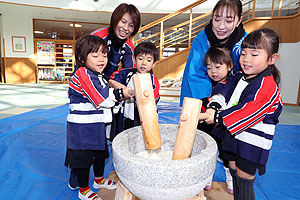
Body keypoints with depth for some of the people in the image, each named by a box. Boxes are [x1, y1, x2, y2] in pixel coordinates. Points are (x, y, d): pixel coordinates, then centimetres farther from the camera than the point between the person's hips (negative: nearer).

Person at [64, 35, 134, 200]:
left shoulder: (100, 76, 11)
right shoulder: (82, 73, -20)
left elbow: (106, 98, 16)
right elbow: (102, 99, -26)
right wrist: (121, 93, -17)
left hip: (97, 125, 9)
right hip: (82, 127, -9)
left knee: (101, 153, 23)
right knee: (84, 157, 8)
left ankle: (99, 180, 46)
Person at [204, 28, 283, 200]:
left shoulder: (267, 86, -19)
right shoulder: (239, 78, 5)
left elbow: (248, 112, -27)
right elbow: (225, 94, 4)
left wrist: (218, 117, -27)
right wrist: (213, 107, -16)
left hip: (251, 143, -8)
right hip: (233, 136, 8)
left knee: (244, 182, 5)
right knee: (234, 172, 23)